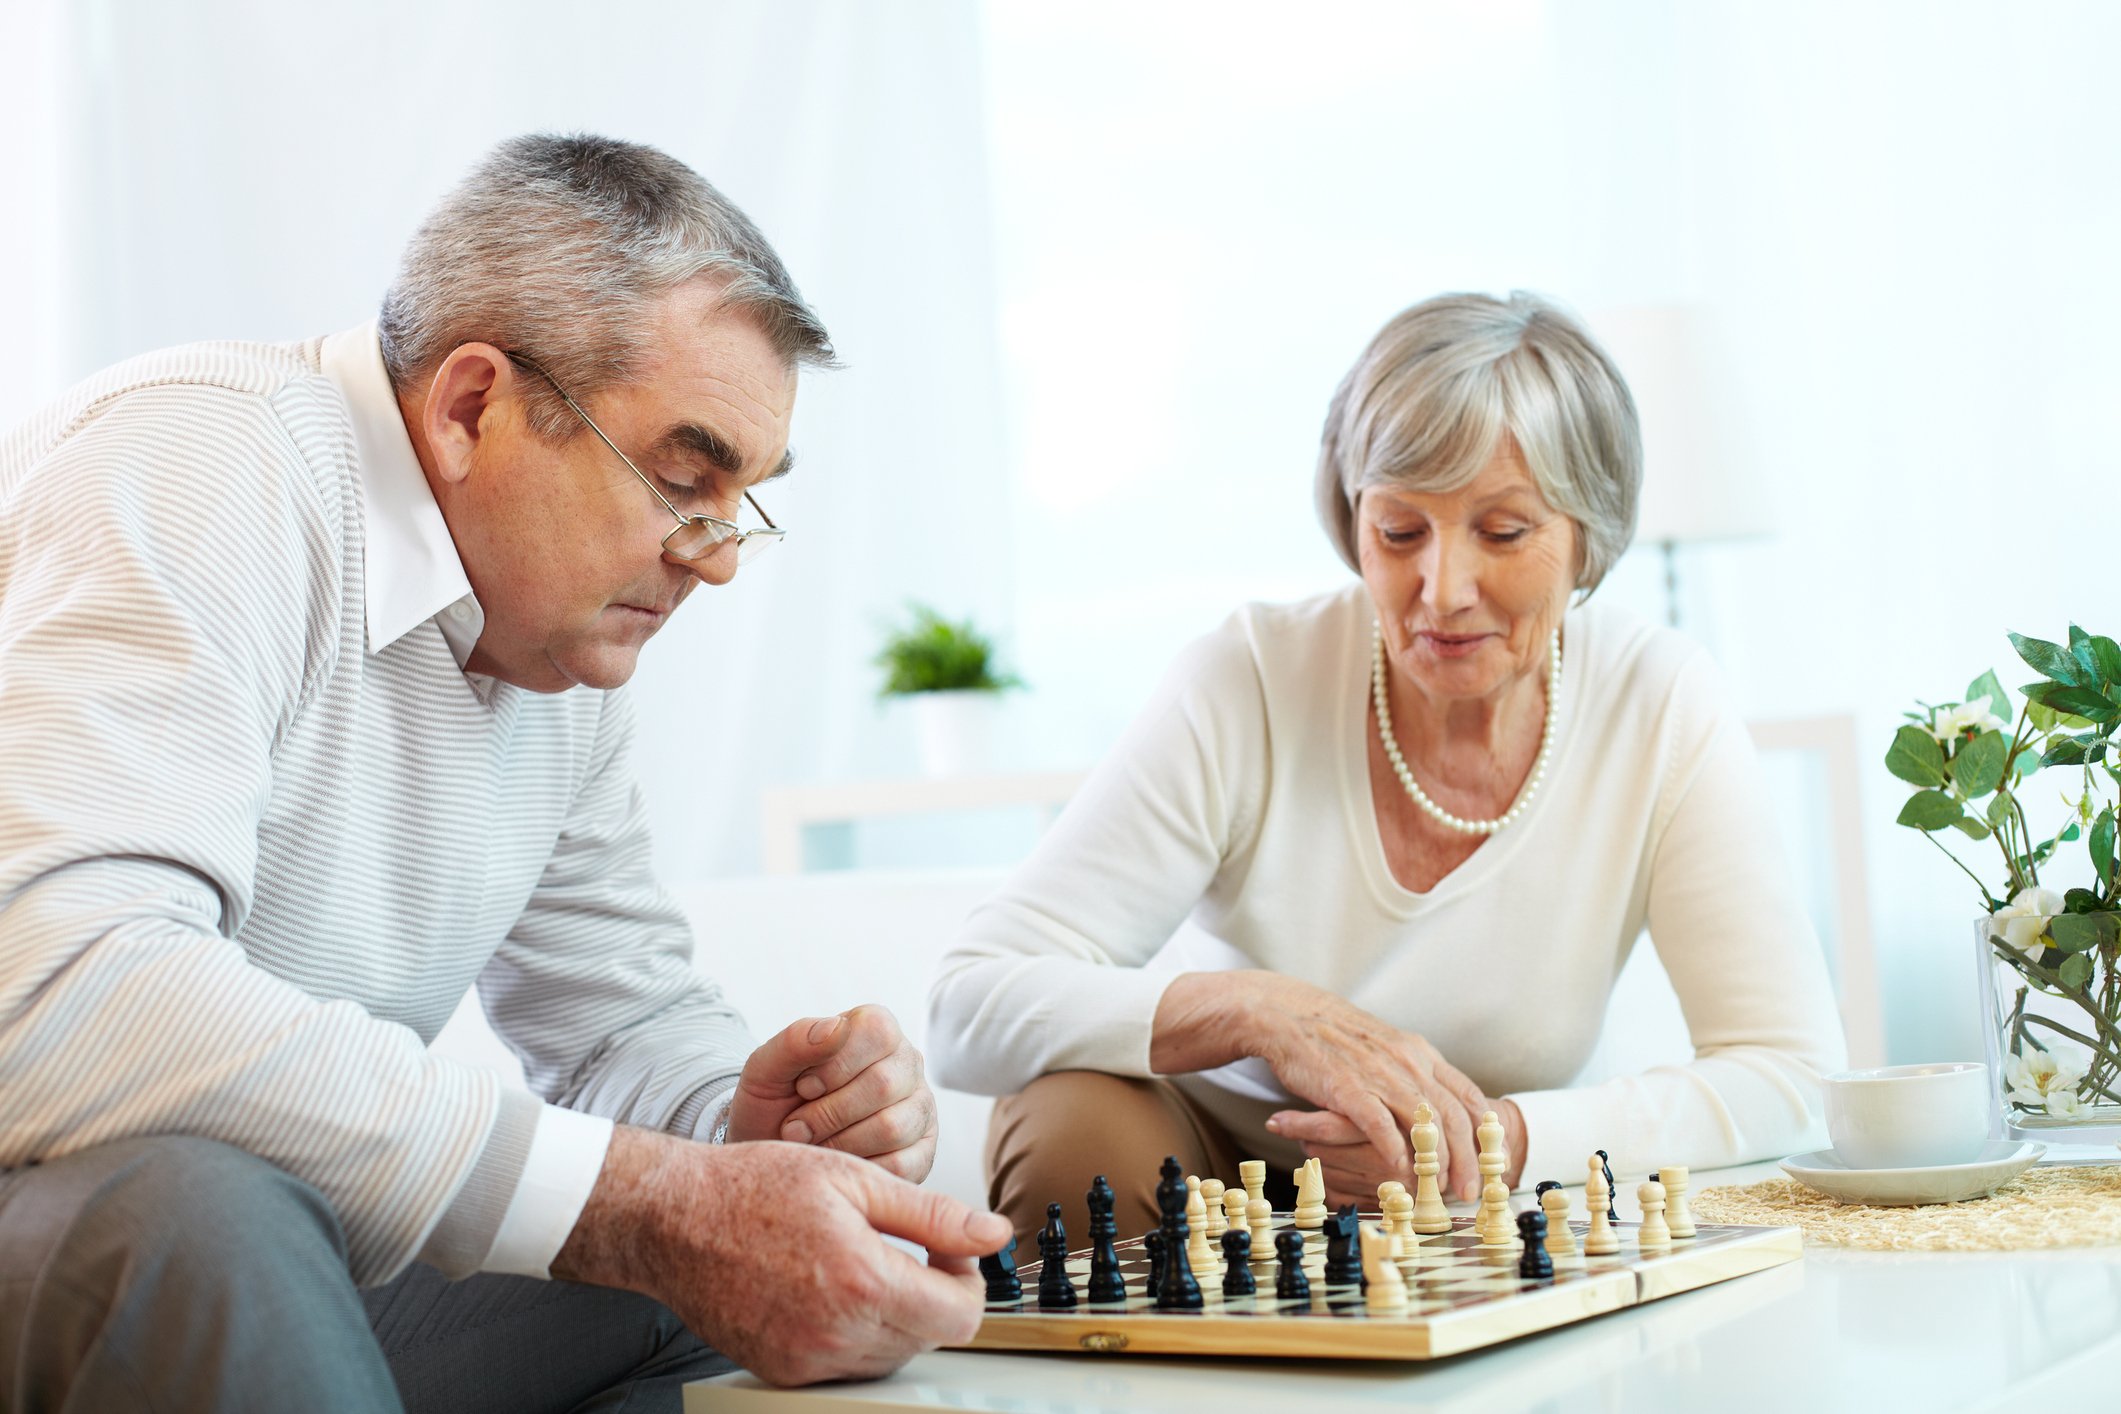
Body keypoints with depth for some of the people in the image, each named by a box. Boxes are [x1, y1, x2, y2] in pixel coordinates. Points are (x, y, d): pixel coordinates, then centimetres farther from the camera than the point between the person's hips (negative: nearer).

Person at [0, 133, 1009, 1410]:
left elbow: (630, 1014, 15)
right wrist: (646, 1205, -37)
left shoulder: (568, 636, 6)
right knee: (190, 1206, -37)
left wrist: (748, 1116, -11)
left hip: (263, 1266, 6)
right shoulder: (198, 469, -22)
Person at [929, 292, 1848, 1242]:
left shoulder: (1660, 709, -15)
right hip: (1203, 1152, -1)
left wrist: (1495, 1138, -29)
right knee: (1071, 1126, -33)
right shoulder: (1248, 686, -20)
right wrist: (1260, 1010, -38)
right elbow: (968, 1015, -24)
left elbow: (1790, 1075, -17)